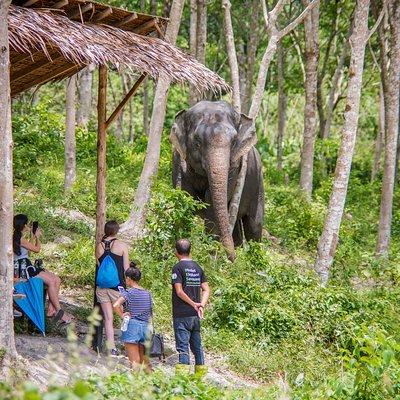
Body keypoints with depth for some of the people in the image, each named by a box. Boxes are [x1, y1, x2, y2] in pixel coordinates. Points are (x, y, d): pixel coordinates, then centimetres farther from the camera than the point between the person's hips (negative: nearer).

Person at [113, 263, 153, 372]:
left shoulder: (128, 293, -7)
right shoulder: (147, 293, 10)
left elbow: (116, 305, -22)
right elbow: (151, 313, 14)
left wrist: (122, 315, -9)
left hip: (132, 325, -5)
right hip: (145, 326, 5)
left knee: (134, 361, -4)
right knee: (143, 359, 16)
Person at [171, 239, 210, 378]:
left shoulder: (178, 267, -8)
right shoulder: (197, 267, 11)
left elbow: (179, 291, -15)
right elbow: (206, 289, 5)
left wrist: (193, 304, -8)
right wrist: (201, 305, -5)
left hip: (182, 315, -6)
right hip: (195, 315, 6)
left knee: (182, 346, -7)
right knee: (197, 346, 13)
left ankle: (182, 375, -13)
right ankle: (200, 374, 18)